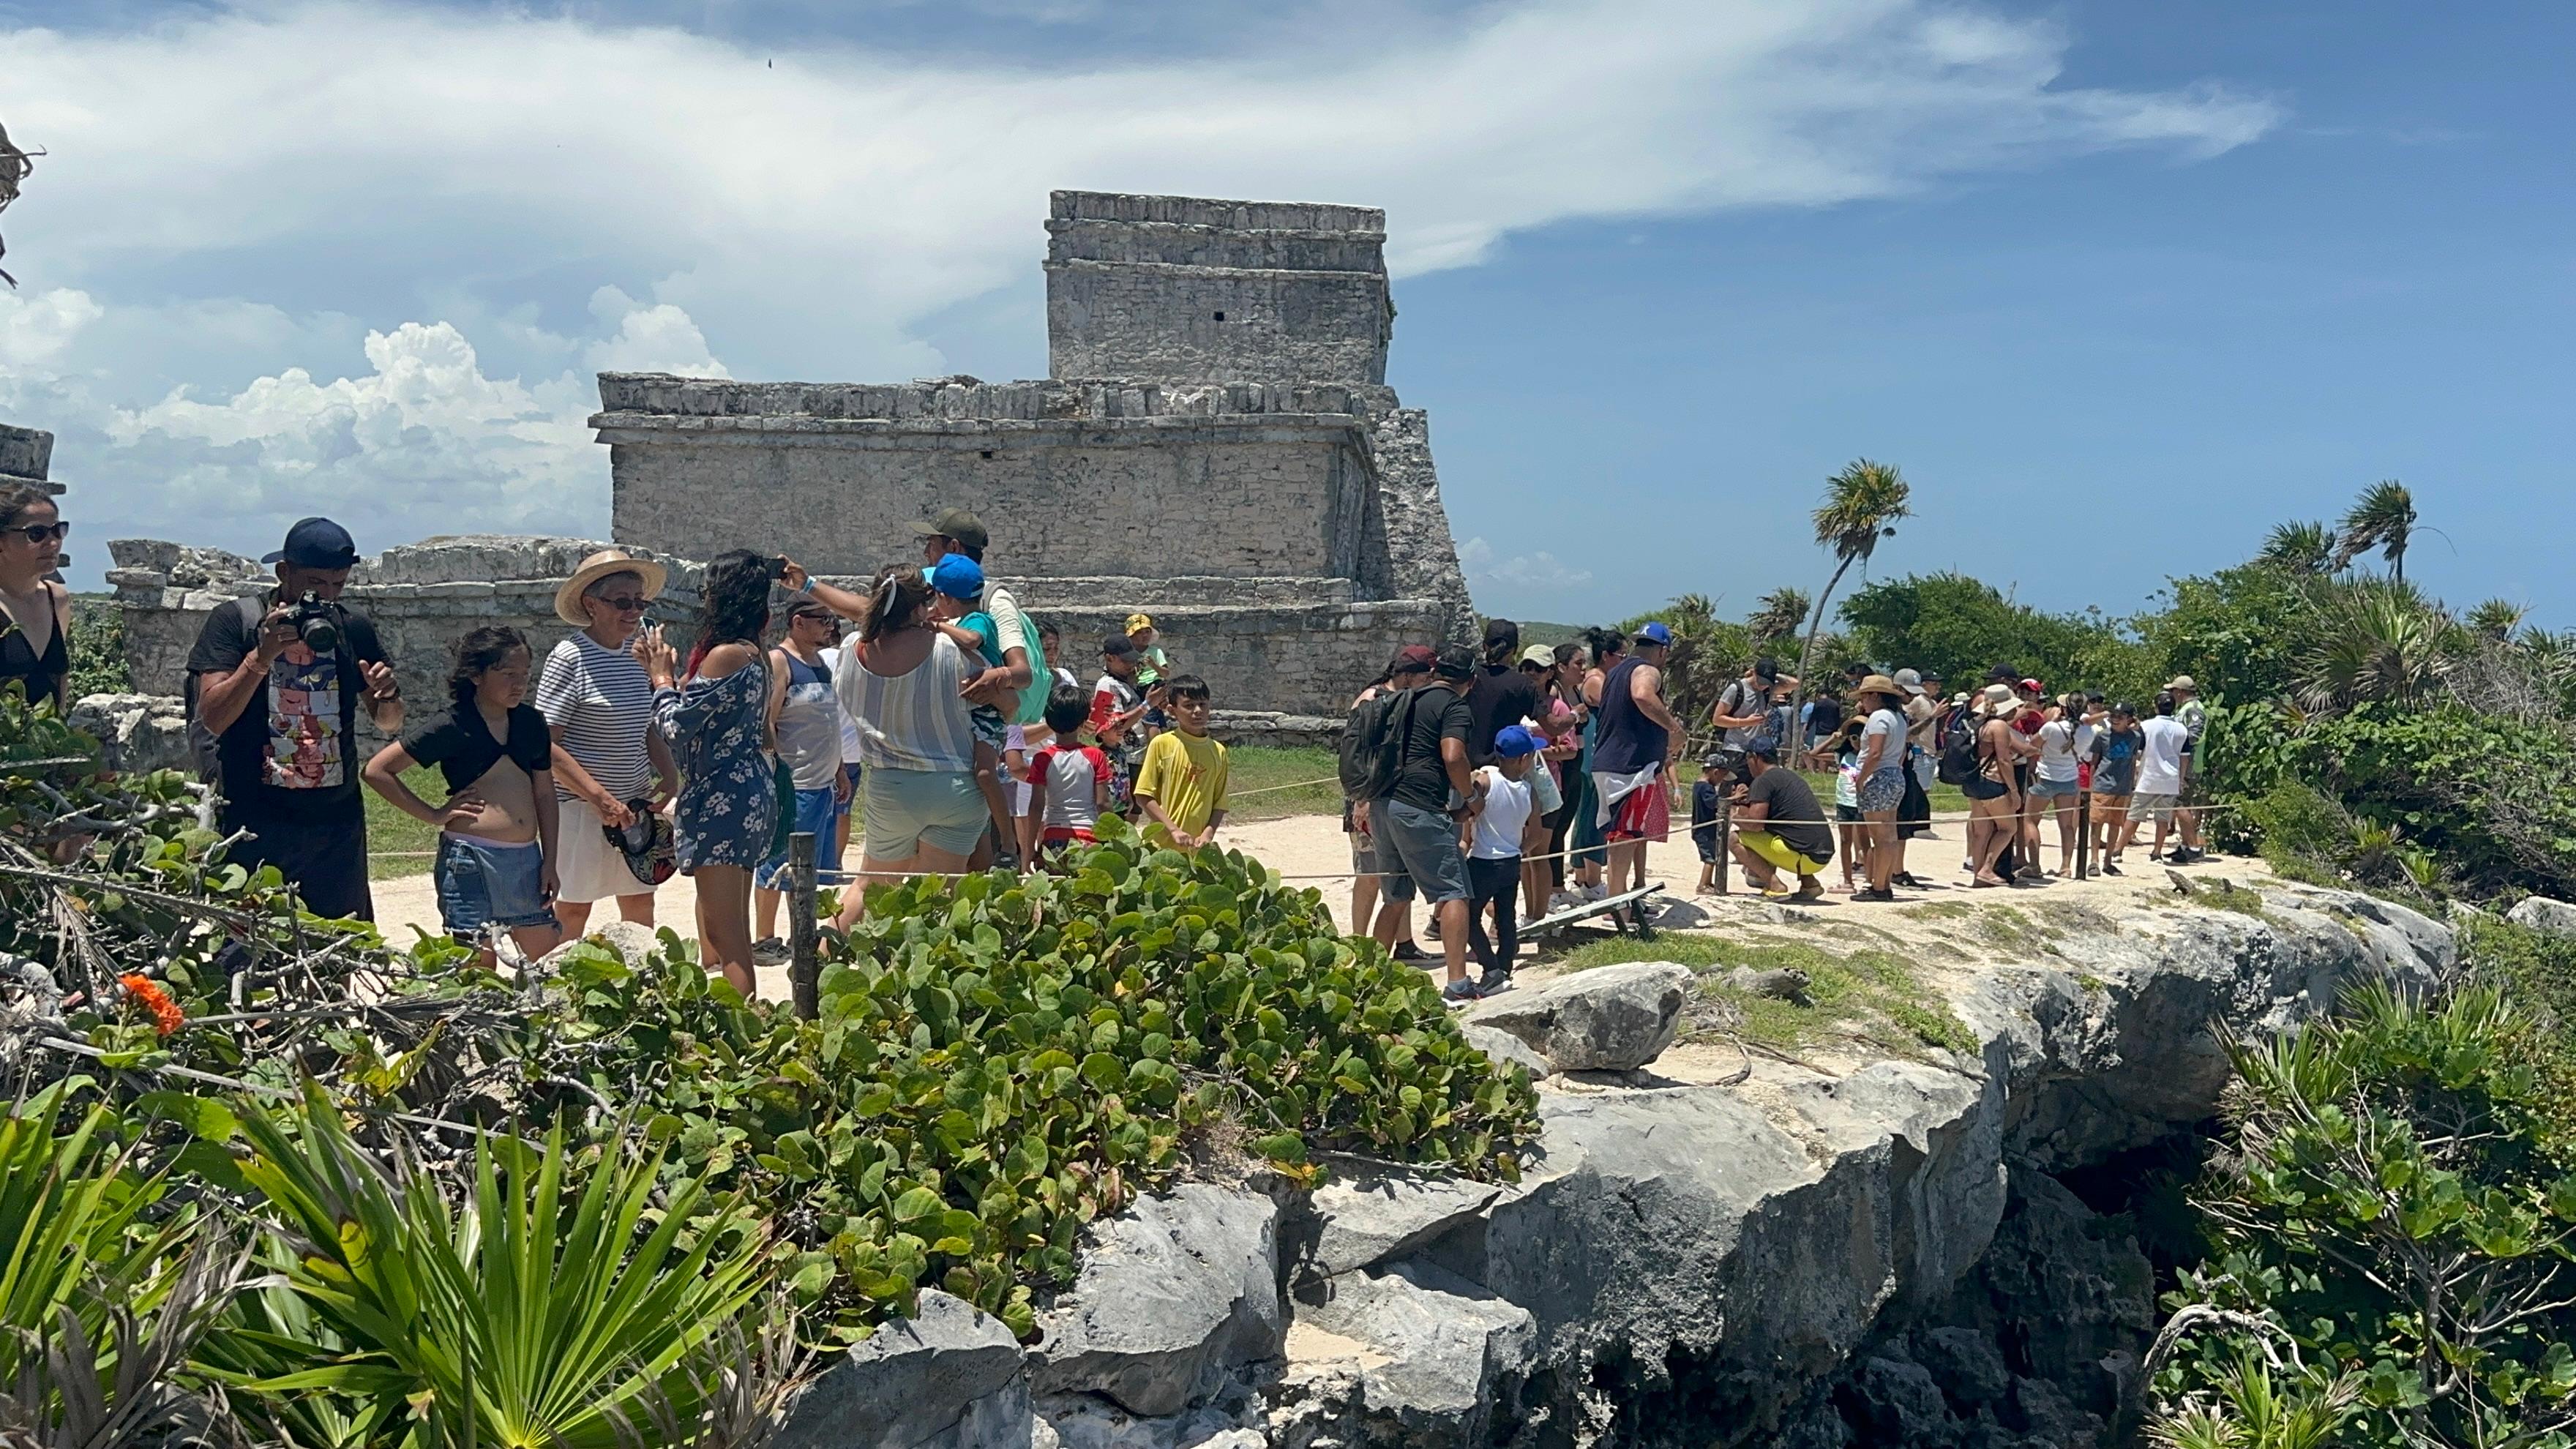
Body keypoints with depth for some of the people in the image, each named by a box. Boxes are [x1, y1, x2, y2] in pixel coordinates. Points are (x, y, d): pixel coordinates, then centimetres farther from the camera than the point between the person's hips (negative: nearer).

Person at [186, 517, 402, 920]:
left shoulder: (353, 627, 8)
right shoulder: (235, 620, -2)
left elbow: (390, 725, 13)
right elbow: (212, 719, -12)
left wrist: (388, 696, -9)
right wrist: (262, 656, -22)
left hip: (337, 823, 3)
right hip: (254, 824, -3)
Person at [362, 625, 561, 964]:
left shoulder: (531, 722, 9)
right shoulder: (453, 726, -6)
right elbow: (377, 770, -6)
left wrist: (550, 861, 9)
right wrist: (434, 815, -7)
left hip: (527, 859, 5)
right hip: (470, 861, -5)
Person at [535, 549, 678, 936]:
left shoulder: (636, 653, 7)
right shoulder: (570, 657, -12)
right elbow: (546, 745, -16)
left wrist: (669, 771, 1)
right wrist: (600, 797, -21)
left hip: (634, 804, 7)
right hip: (579, 805, -7)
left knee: (640, 903, 13)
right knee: (573, 910, 0)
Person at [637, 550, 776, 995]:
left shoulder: (725, 655, -17)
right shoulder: (757, 655, 12)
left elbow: (676, 725, -15)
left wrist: (661, 676, 1)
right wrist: (669, 670, 16)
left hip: (722, 799, -10)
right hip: (751, 795, 10)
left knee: (723, 933, -8)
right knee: (730, 928, 17)